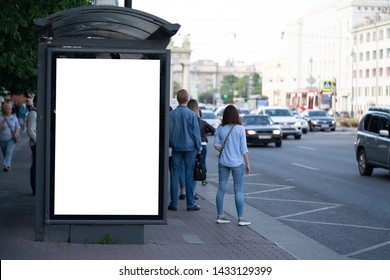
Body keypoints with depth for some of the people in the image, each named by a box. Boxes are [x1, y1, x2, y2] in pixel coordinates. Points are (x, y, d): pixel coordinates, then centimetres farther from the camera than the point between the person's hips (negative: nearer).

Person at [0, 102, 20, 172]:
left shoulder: (14, 117, 2)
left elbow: (18, 127, 6)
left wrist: (16, 133, -13)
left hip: (11, 139, -2)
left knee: (9, 152, -21)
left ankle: (6, 165, -33)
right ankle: (8, 165, 32)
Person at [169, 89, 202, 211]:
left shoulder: (172, 114, 0)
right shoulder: (191, 114, -9)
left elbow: (169, 131, 6)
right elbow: (196, 132, -6)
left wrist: (169, 145, 16)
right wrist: (198, 147, 2)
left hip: (176, 148, 3)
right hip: (189, 148, -3)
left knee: (175, 176, 6)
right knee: (189, 176, 1)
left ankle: (173, 203, 7)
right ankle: (190, 204, 3)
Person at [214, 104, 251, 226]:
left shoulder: (220, 129, 0)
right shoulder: (240, 129, -10)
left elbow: (216, 145, -1)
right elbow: (244, 149, -8)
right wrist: (247, 163, 0)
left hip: (223, 162, 4)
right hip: (237, 162, -4)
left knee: (221, 188, 11)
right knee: (239, 190, 2)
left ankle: (220, 215, 15)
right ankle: (241, 218, 3)